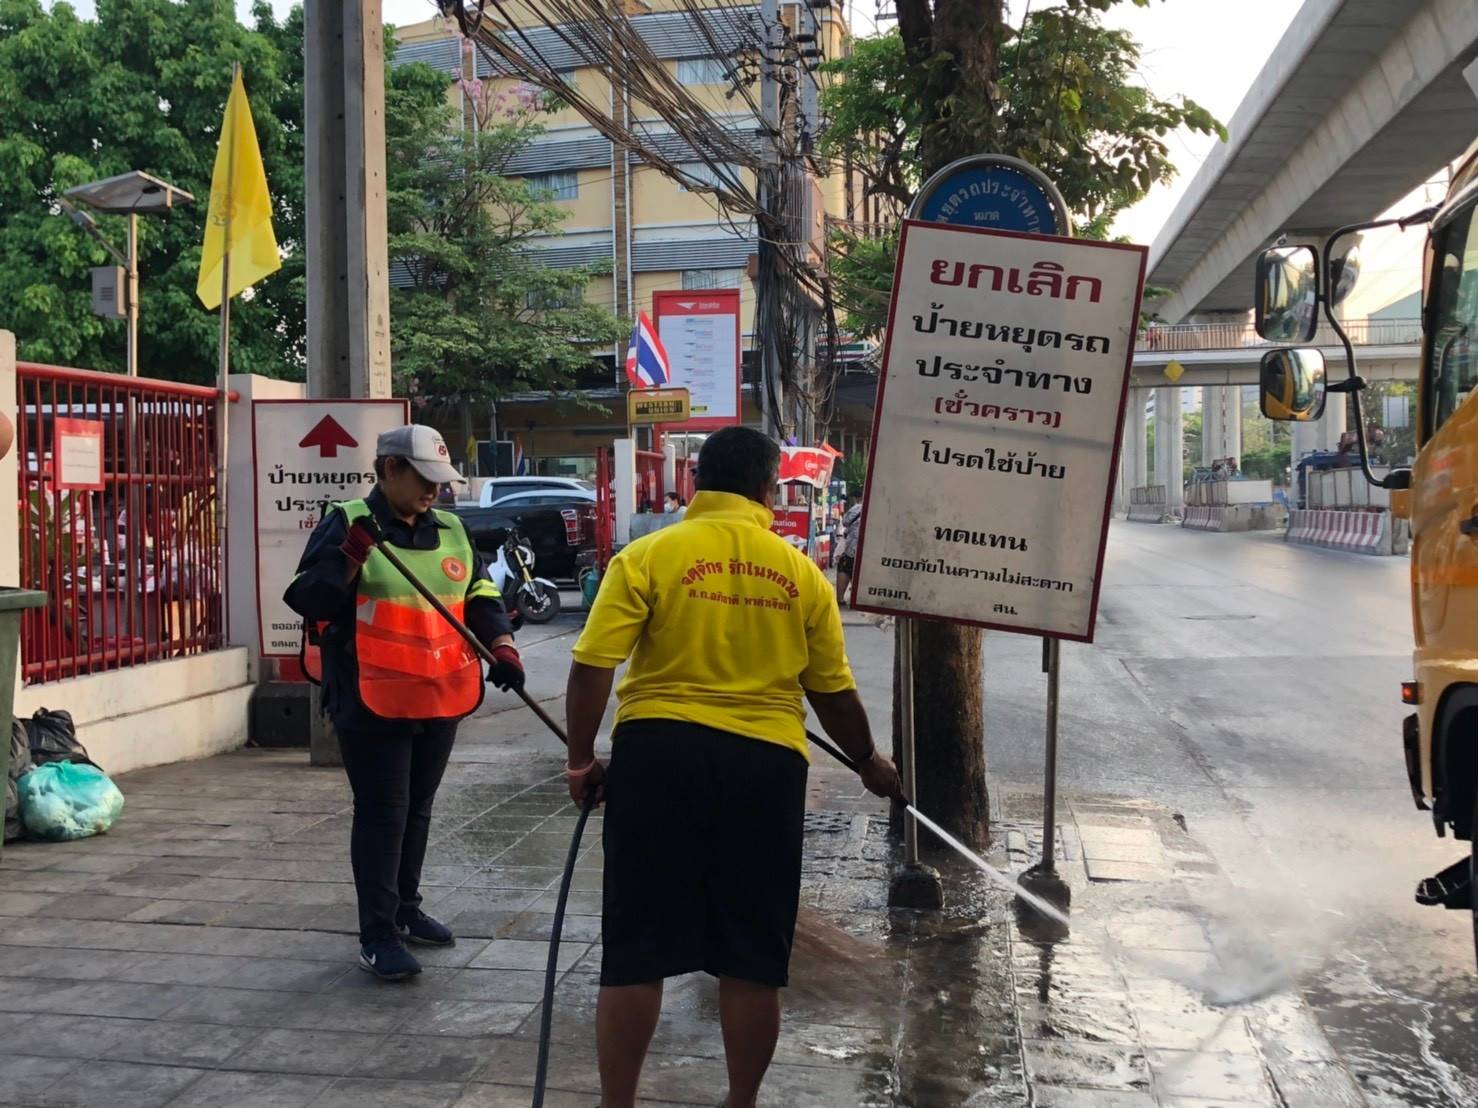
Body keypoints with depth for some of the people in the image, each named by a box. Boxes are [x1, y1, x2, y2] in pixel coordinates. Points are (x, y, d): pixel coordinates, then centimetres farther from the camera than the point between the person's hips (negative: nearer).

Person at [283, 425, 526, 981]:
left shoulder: (450, 530, 11)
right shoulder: (346, 525, -7)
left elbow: (481, 595, 13)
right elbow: (308, 601, -12)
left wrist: (501, 646, -4)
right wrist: (350, 556, -26)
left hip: (440, 701, 6)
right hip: (372, 702, -6)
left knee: (418, 808, 17)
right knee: (382, 814, -4)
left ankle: (405, 909, 33)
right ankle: (378, 935, 4)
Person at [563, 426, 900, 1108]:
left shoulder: (648, 557, -2)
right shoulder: (800, 573, 6)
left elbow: (592, 667, -9)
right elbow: (832, 692, 12)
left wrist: (581, 759, 2)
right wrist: (868, 761, 28)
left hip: (659, 753, -1)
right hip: (765, 764, 2)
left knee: (637, 948, 8)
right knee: (753, 954, 13)